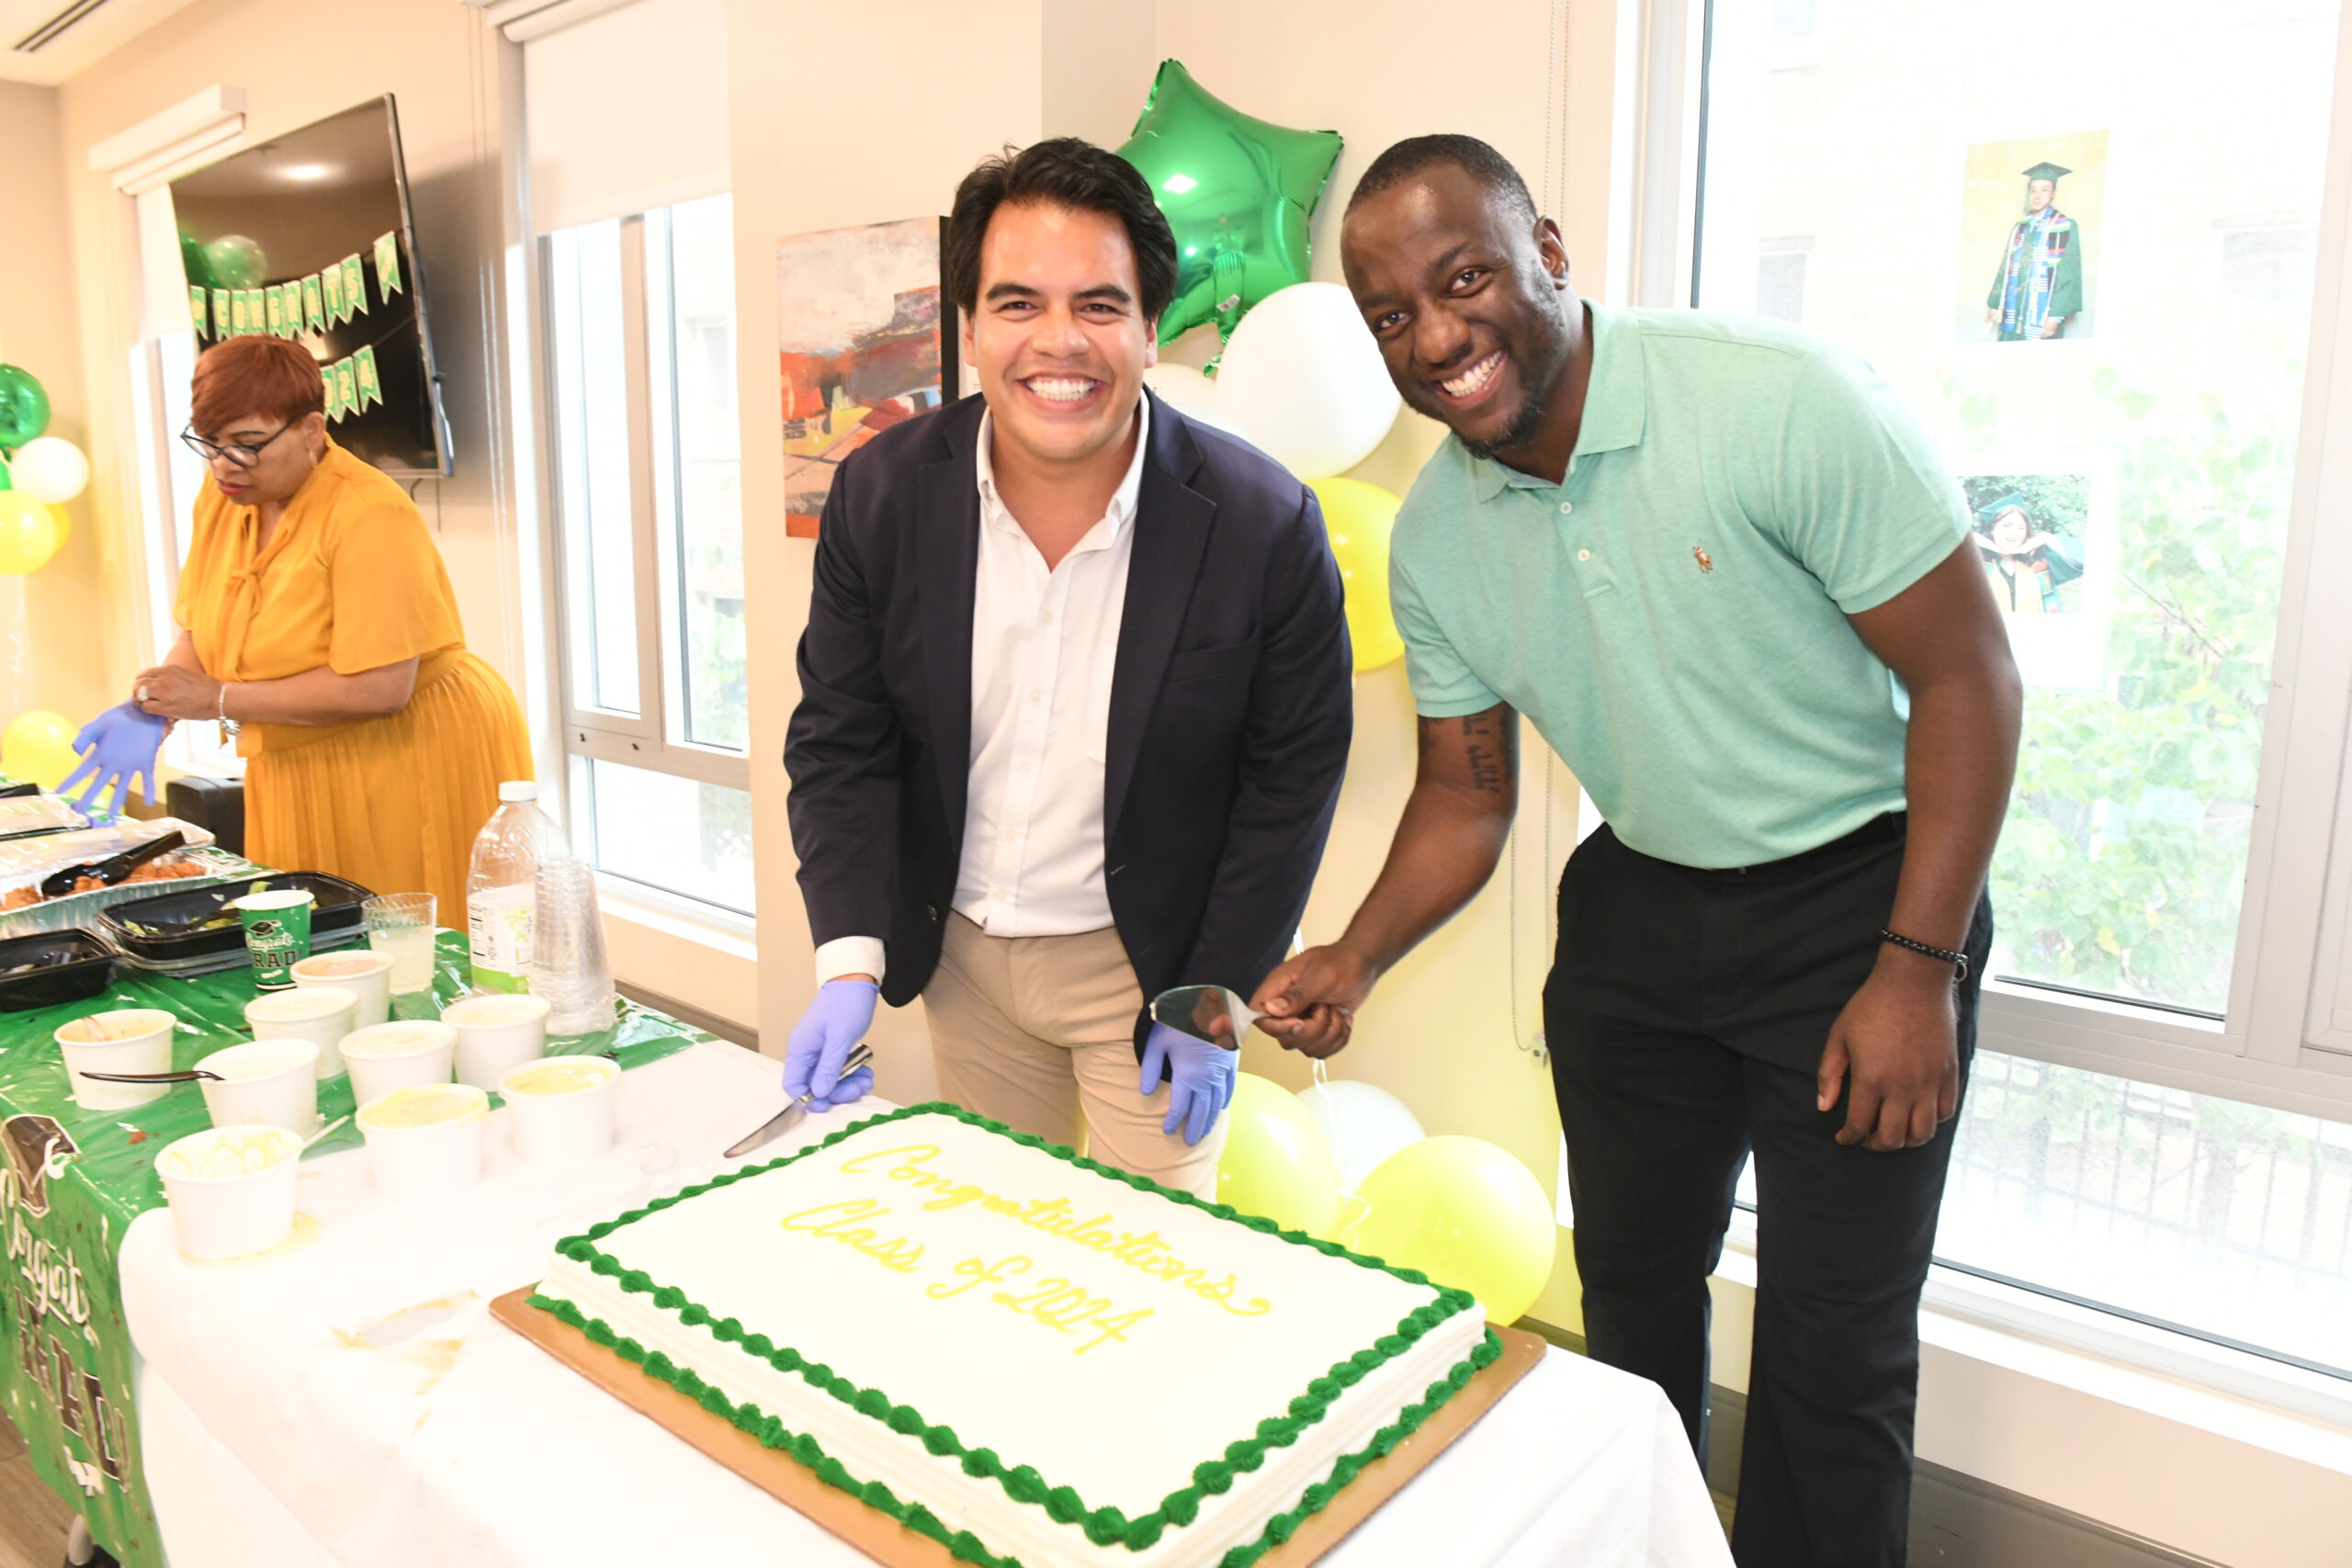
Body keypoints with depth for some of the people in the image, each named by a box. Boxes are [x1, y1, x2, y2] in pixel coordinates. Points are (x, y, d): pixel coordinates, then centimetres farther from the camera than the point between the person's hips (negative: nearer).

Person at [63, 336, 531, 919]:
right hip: (304, 775, 8)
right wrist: (150, 712, -5)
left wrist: (218, 699, -18)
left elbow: (379, 688, -26)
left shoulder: (370, 516, -20)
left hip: (419, 761, -7)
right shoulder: (225, 494, 5)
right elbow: (202, 631, 14)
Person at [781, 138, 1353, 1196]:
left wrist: (1216, 1000, -10)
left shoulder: (1264, 525, -20)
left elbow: (1293, 773, -10)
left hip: (1145, 960, -3)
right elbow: (840, 741, -5)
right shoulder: (880, 495, -12)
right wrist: (849, 961, -16)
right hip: (959, 950, 4)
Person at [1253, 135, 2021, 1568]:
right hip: (1638, 903, 5)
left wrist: (1918, 969, -18)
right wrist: (1357, 960, -13)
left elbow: (1969, 675, -16)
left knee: (1835, 1347, 2)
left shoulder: (1787, 400, -22)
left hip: (1856, 897, -4)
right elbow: (1467, 795, 3)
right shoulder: (1433, 541, -5)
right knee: (1632, 1285, 19)